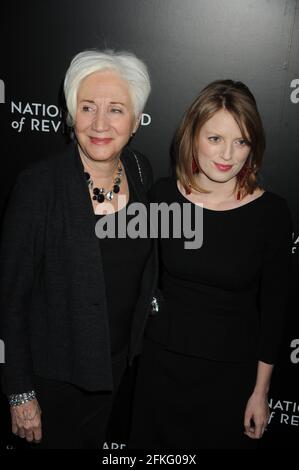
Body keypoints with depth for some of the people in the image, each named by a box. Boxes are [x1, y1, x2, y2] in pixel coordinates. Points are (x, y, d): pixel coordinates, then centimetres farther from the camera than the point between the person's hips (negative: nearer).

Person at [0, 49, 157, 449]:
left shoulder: (141, 169, -9)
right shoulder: (39, 185, -26)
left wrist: (137, 339, 11)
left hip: (118, 357, 5)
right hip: (55, 371, -4)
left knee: (94, 441, 29)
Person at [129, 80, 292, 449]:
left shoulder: (271, 211, -14)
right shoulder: (163, 194, -9)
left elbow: (273, 306, -7)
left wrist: (261, 390, -3)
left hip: (232, 370, -2)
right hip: (162, 361, 2)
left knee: (223, 440, 19)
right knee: (154, 443, 21)